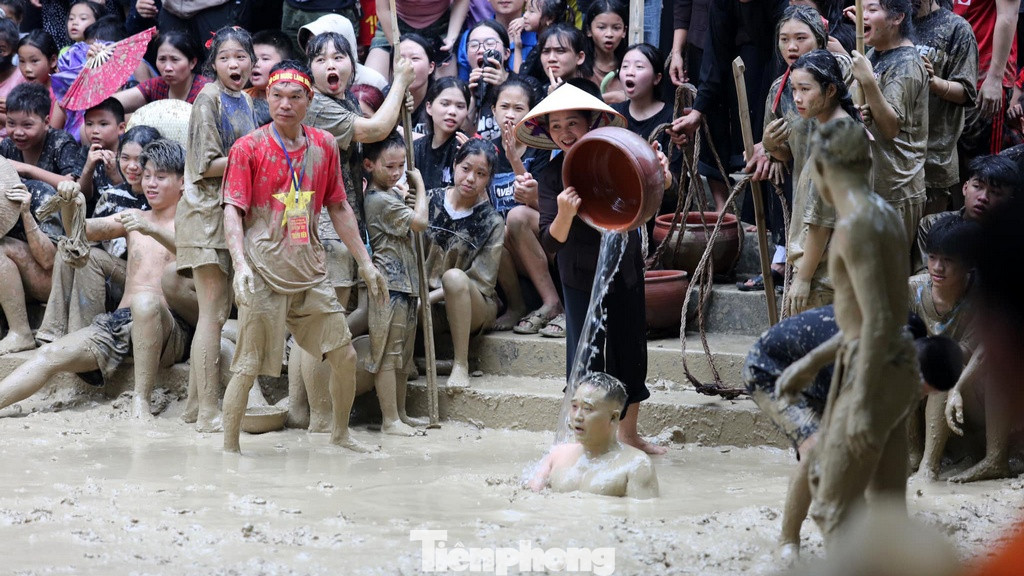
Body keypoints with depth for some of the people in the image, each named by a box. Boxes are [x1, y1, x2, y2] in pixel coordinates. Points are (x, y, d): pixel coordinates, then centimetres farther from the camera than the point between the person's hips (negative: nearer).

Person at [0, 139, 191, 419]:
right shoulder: (133, 219, 24)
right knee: (51, 355, -17)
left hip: (166, 327, -5)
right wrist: (69, 205, -12)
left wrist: (151, 230, -33)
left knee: (145, 301, -39)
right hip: (118, 321, 5)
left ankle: (141, 402, -37)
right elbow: (81, 231, 11)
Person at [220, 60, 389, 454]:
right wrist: (240, 265, -23)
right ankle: (229, 448, 7)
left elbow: (339, 208, 17)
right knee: (248, 366, -5)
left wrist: (365, 262, 15)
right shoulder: (248, 148, -5)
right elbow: (233, 211, -9)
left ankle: (341, 433, 28)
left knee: (344, 354, 7)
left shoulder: (324, 145, 9)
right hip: (264, 272, -5)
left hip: (310, 270, 5)